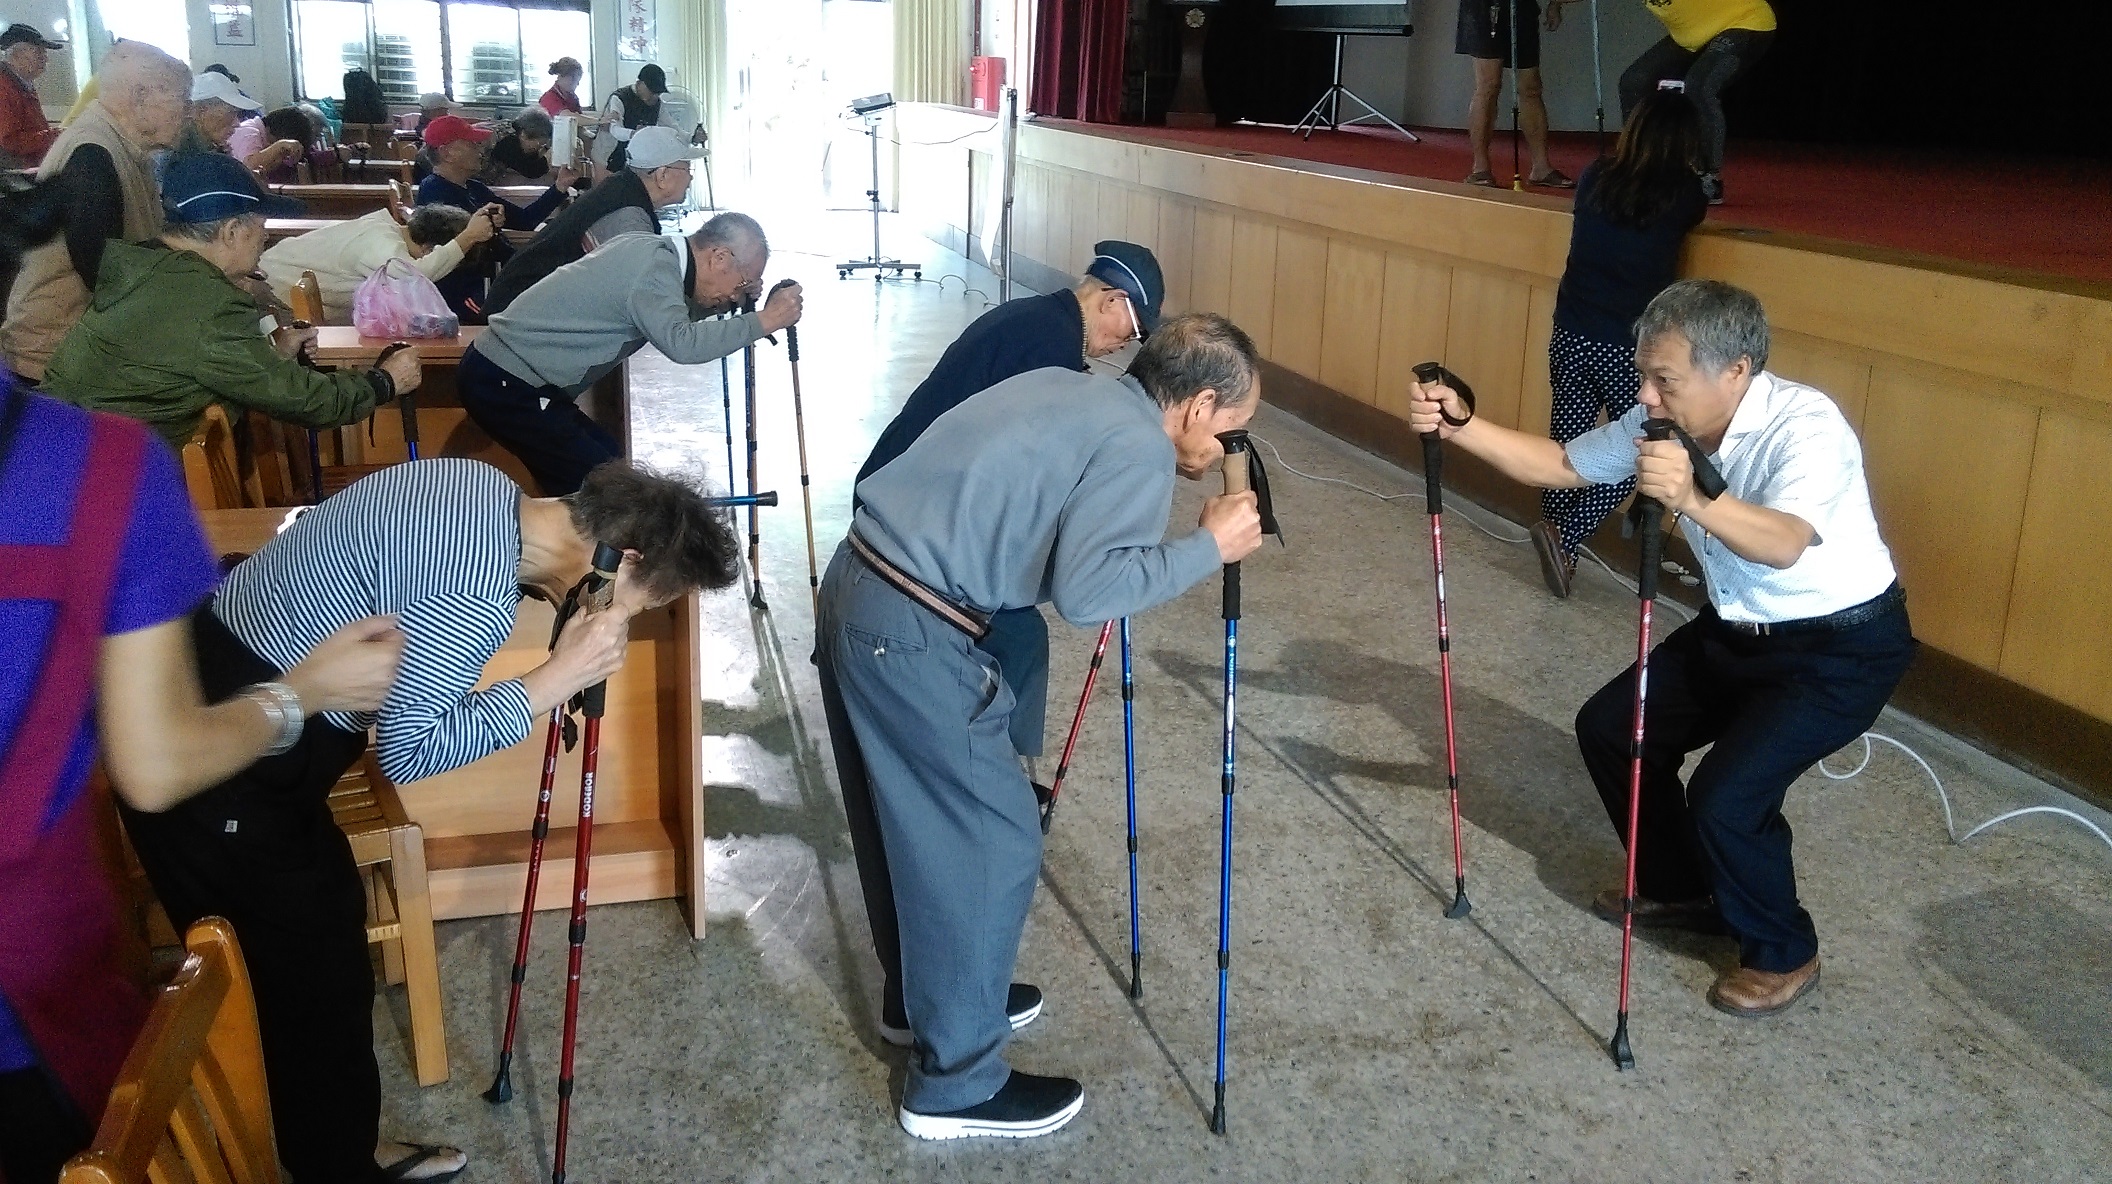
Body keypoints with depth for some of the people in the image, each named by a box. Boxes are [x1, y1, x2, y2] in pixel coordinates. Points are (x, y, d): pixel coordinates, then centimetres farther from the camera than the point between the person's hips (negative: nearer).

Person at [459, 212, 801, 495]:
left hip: (503, 374, 10)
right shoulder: (655, 268, -19)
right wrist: (762, 322, -27)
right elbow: (681, 344, -35)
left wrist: (740, 297, 5)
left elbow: (675, 319, 21)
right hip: (506, 385, -10)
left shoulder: (651, 249, 8)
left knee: (607, 456, 17)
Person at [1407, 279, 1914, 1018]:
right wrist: (1461, 426, -15)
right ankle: (1679, 888, 28)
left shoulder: (1807, 427, -31)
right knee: (1609, 728, 6)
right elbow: (1559, 465, -1)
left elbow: (1783, 544, -48)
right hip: (1736, 630, 8)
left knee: (1726, 796, -21)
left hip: (1841, 647, -8)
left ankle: (1782, 954, 9)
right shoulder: (1664, 424, -10)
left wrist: (1693, 500, -66)